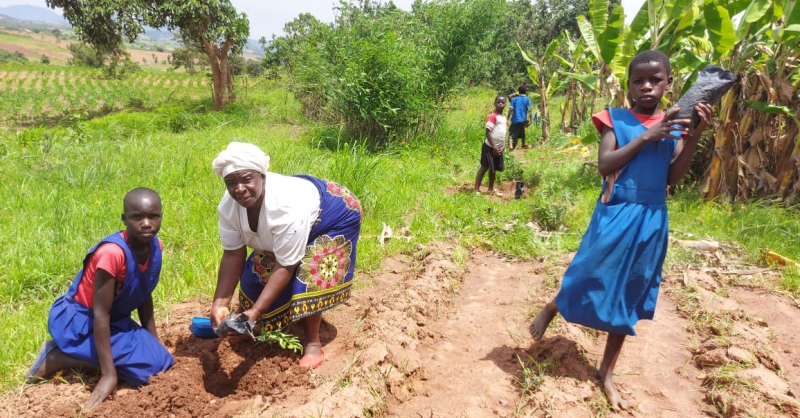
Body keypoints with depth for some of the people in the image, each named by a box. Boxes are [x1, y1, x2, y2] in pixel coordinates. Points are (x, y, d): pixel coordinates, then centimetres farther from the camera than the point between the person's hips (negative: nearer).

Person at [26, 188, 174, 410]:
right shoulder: (112, 253, -31)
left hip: (115, 319, 8)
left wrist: (155, 344, 6)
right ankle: (57, 358, -5)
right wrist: (108, 374, -27)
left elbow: (145, 296, 5)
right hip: (77, 319, -8)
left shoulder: (155, 246, -8)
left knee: (162, 361, -1)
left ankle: (73, 353, 8)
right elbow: (100, 314, -28)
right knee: (146, 364, -19)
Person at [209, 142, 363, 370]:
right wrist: (219, 304, -24)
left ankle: (313, 344, -4)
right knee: (258, 270, 3)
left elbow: (285, 267, -37)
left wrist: (256, 311, -40)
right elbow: (233, 254, -16)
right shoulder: (228, 206, -23)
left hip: (334, 218, -7)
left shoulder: (287, 208, -44)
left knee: (307, 278, -21)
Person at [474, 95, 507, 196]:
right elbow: (488, 132, -18)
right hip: (489, 147, -7)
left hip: (499, 148, 7)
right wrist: (494, 147, -19)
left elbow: (505, 134, 16)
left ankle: (491, 189, 27)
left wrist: (503, 146, 2)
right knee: (484, 167, -6)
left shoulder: (505, 119, 12)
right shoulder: (492, 116, -13)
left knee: (493, 169, 16)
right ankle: (476, 189, -3)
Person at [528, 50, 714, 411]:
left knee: (628, 297, 12)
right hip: (616, 215, -4)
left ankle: (606, 374, 26)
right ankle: (550, 310, 38)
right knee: (593, 280, 4)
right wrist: (645, 137, -22)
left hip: (650, 221, 4)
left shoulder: (674, 124, 4)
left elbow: (672, 178, -2)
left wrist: (696, 136, -11)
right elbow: (605, 166, -16)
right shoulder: (615, 118, -6)